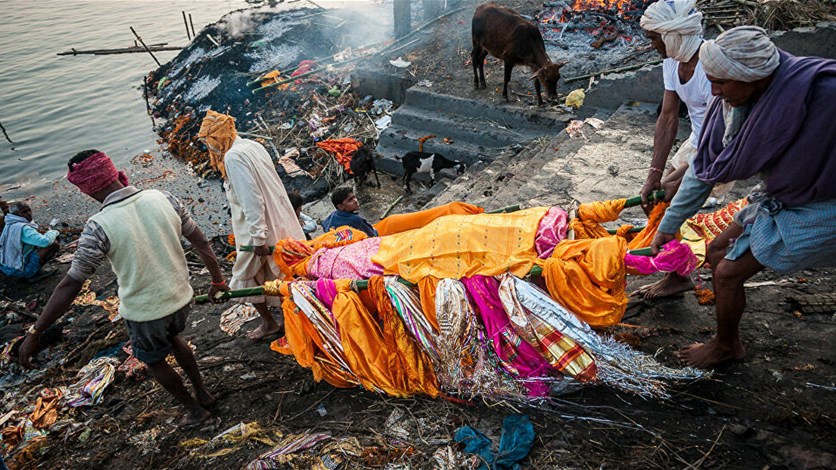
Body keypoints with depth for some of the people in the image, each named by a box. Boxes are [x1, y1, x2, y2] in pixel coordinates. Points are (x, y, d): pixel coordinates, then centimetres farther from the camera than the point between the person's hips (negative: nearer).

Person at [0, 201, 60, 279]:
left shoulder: (9, 225, 7)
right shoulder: (23, 228, -23)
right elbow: (45, 242, -33)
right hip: (19, 271, -10)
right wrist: (53, 232, -12)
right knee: (54, 244, -13)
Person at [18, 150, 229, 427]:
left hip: (144, 311, -4)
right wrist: (218, 280, 9)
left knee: (154, 361, 24)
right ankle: (203, 393, 45)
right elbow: (201, 242, -4)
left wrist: (35, 333, -7)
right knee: (173, 338, 34)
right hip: (180, 297, 5)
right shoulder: (162, 198, -12)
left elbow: (70, 286, -18)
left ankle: (195, 410, 39)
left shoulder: (99, 227, -23)